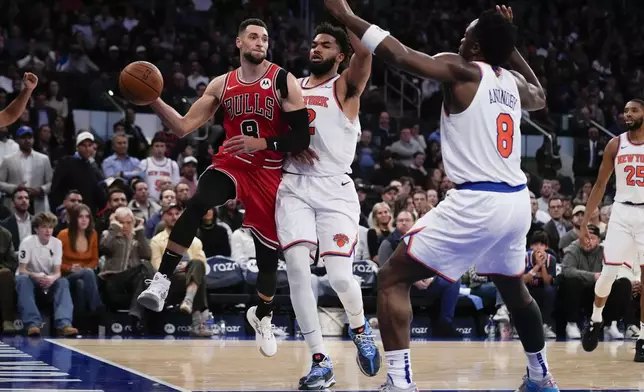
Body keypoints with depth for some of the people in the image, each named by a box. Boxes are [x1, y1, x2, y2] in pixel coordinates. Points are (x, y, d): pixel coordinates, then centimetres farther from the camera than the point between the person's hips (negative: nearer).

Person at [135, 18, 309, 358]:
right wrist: (154, 100, -12)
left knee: (269, 248, 9)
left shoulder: (283, 81, -9)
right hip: (230, 164, 1)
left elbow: (302, 138, -11)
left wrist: (262, 144, -21)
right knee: (197, 204, -31)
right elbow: (183, 126, 1)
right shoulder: (221, 85, 2)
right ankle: (162, 280, -31)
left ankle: (263, 316, 36)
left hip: (269, 172, -1)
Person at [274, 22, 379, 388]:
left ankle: (360, 328, 22)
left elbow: (365, 53, -19)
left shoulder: (345, 86, 1)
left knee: (340, 275, -13)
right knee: (297, 269, -13)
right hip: (294, 188, 4)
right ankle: (321, 362, -5)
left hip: (335, 190, -4)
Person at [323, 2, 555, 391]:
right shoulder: (513, 82, 14)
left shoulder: (463, 71, -5)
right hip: (517, 201, 8)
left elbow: (400, 55, -18)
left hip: (476, 202, -7)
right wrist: (510, 43, 36)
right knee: (514, 288, 33)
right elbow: (540, 97, 39)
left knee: (393, 279, -1)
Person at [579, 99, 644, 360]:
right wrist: (585, 222, 3)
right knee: (608, 272, -4)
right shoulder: (615, 145, 3)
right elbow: (600, 185, 8)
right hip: (622, 212, 1)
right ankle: (595, 320, 22)